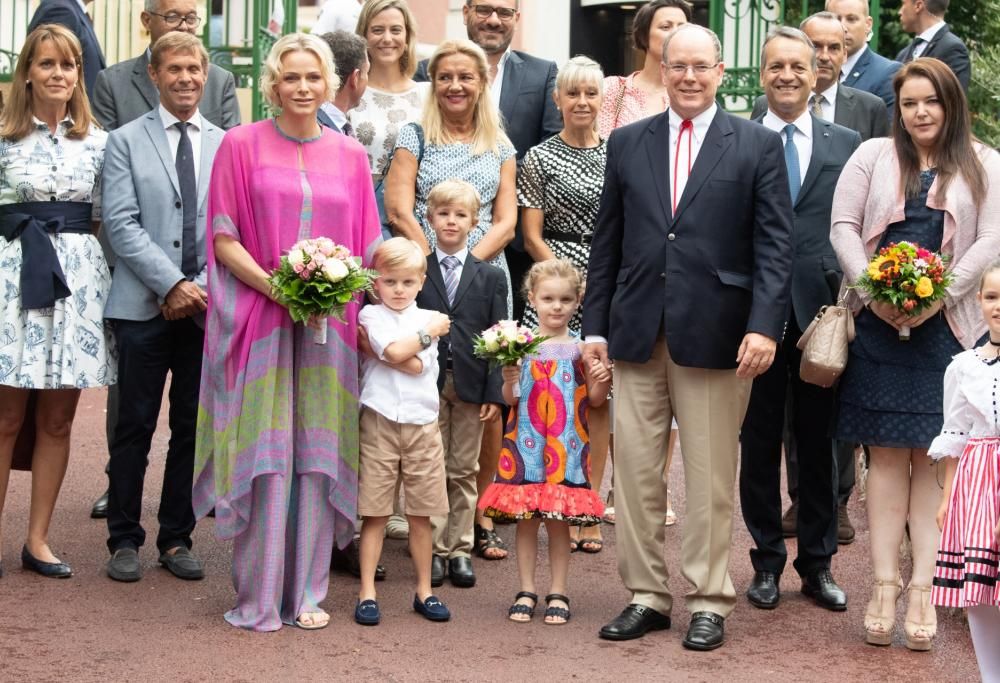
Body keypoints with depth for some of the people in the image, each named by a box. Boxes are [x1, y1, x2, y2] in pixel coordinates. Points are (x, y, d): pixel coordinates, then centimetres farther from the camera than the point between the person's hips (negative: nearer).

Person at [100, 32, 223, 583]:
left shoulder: (226, 145, 9)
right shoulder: (126, 140, 4)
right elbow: (121, 223, -5)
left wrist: (204, 286, -7)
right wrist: (172, 284, -13)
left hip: (206, 305, 2)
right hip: (144, 305, -2)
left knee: (193, 428, 6)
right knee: (135, 427, 2)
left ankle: (176, 539, 16)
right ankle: (124, 539, 11)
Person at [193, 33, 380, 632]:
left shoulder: (350, 155, 10)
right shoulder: (241, 145, 3)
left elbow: (367, 246, 12)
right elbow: (223, 238, -1)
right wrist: (272, 284, -16)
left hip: (330, 327, 3)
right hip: (261, 321, -2)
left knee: (318, 456, 3)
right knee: (265, 456, -4)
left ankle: (308, 591, 12)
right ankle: (258, 597, 5)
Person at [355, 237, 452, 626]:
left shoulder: (429, 319, 7)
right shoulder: (370, 315, 2)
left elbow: (419, 367, -9)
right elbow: (396, 352, -16)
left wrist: (372, 347, -9)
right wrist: (429, 333, -4)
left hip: (421, 423, 2)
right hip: (379, 422, -2)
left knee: (421, 514, 9)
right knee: (375, 514, 0)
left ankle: (424, 590, 19)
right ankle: (367, 594, 5)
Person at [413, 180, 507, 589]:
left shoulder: (491, 278, 6)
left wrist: (494, 393, -4)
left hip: (470, 385, 1)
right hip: (427, 384, -1)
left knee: (464, 471, 7)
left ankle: (461, 549, 14)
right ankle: (434, 550, 10)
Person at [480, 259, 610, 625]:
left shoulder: (581, 347, 1)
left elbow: (594, 400, 5)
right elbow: (510, 399, 4)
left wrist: (600, 382, -15)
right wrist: (509, 380, -16)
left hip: (566, 444, -1)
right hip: (525, 443, 1)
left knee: (559, 520, 3)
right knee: (525, 518, 5)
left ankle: (558, 593, 13)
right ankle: (525, 591, 15)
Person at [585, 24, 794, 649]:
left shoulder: (758, 145, 3)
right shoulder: (628, 143, 12)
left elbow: (775, 243, -2)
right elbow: (608, 242, 12)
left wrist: (764, 325, -13)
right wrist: (596, 325, 7)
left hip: (715, 334, -3)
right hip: (637, 333, 3)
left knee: (711, 476, 3)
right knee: (635, 470, 4)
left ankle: (710, 601, 14)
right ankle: (647, 595, 15)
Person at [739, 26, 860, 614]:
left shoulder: (847, 145, 7)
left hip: (821, 314, 1)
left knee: (818, 443, 9)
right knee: (759, 443, 7)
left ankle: (818, 564, 20)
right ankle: (767, 561, 19)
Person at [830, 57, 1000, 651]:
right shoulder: (873, 156, 9)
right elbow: (843, 227, 4)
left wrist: (937, 296, -12)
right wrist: (873, 290, -9)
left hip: (946, 327, -1)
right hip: (879, 326, 1)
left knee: (934, 457, -1)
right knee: (886, 454, 1)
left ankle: (923, 589, 0)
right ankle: (886, 584, 1)